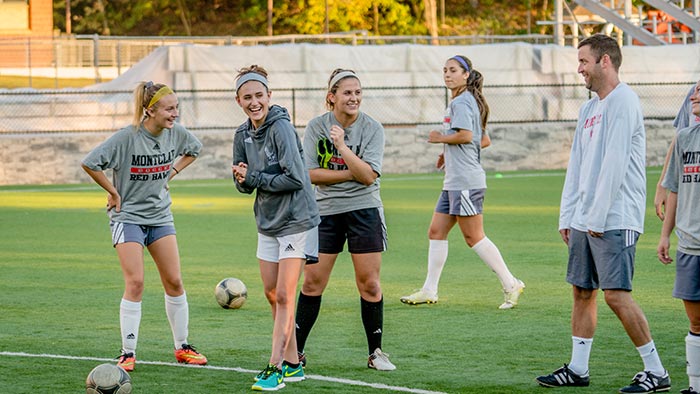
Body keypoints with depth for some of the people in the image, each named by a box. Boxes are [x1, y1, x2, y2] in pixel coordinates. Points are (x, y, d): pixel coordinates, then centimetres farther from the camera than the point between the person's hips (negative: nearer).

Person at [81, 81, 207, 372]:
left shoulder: (175, 133, -4)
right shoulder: (127, 138, -21)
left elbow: (194, 148, 19)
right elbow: (90, 163, -21)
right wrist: (113, 192, -13)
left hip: (160, 216, 5)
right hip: (127, 217, -5)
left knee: (174, 281, 4)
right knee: (135, 283, -13)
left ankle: (182, 348, 17)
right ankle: (128, 353, -6)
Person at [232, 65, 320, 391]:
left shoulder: (281, 128, -18)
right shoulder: (243, 135, 5)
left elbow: (295, 178, -23)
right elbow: (244, 184, 12)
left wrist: (254, 178, -16)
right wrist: (242, 179, -12)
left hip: (296, 221, -8)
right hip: (267, 223, 8)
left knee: (283, 296, -9)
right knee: (272, 295, 11)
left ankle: (276, 368, -7)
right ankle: (292, 364, 22)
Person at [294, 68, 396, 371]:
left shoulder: (372, 128, -6)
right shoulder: (316, 127, -3)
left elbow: (368, 176, -15)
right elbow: (310, 174, -8)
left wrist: (342, 146, -24)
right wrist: (351, 174, -14)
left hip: (364, 210, -1)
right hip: (325, 211, 1)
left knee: (370, 285, -1)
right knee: (312, 282, 0)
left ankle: (375, 352, 11)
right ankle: (296, 350, 10)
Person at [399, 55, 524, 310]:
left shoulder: (461, 102, -11)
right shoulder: (469, 102, 20)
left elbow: (465, 135, -25)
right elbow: (484, 140, 25)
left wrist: (440, 138, -9)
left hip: (465, 181, -11)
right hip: (454, 182, 11)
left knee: (474, 237, -8)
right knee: (436, 232, 9)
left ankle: (511, 285, -3)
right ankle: (429, 291, 12)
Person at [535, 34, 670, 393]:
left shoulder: (623, 102, -11)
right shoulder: (589, 109, 18)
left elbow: (614, 164, -17)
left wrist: (598, 217, -18)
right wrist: (567, 217, 14)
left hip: (615, 221, -9)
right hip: (585, 222, 9)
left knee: (616, 295, -11)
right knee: (582, 292, 11)